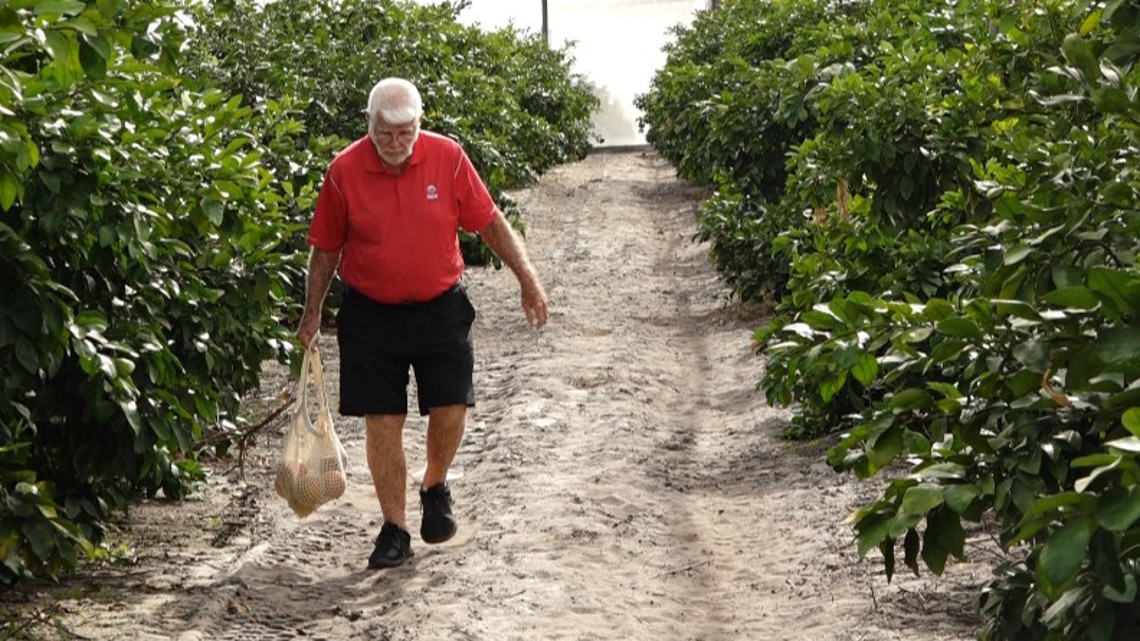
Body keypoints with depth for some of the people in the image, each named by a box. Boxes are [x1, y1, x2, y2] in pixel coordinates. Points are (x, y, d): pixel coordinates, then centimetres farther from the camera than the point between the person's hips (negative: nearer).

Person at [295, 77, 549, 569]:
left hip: (440, 307, 1)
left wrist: (528, 280, -2)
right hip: (371, 314, 0)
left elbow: (490, 222, 1)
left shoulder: (447, 157, -9)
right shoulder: (344, 170, -10)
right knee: (382, 422, 1)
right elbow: (325, 248, 2)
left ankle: (435, 486, 27)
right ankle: (395, 529, 14)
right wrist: (312, 314, 4)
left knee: (451, 408, -4)